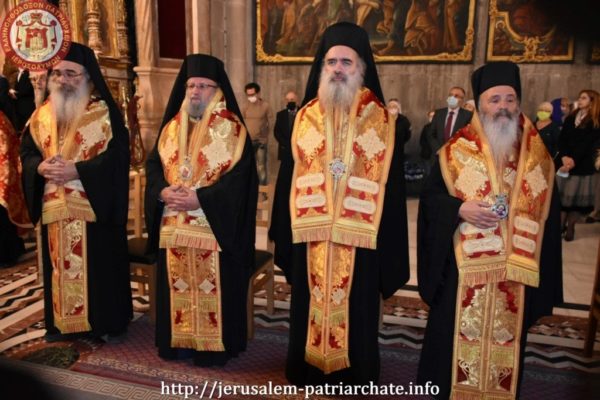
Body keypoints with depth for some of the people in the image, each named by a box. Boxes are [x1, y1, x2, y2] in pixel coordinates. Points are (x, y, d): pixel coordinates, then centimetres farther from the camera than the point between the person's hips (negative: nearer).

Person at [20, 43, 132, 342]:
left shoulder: (105, 112, -4)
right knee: (60, 264, 12)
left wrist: (77, 170, -22)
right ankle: (62, 321, 26)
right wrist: (41, 167, -11)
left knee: (99, 264, 1)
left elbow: (117, 155, -13)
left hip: (95, 205, -5)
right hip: (55, 207, 5)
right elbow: (26, 151, 11)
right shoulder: (42, 115, 12)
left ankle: (107, 323, 15)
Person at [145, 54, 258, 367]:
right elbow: (154, 165, 9)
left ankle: (213, 345, 18)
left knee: (213, 287, 2)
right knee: (176, 285, 13)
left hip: (215, 225, -5)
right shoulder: (172, 127, 12)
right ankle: (179, 339, 30)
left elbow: (238, 177, -14)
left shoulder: (232, 129, -6)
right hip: (174, 225, 6)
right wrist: (163, 192, -12)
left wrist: (199, 199, -22)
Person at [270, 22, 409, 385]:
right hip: (311, 236, 2)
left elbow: (391, 185, -2)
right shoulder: (305, 117, 6)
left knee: (354, 311, 10)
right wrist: (285, 231, 3)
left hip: (359, 238, -2)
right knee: (311, 308, 14)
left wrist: (388, 243, -6)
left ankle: (352, 375, 31)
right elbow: (289, 176, 6)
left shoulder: (382, 121, -1)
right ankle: (310, 369, 35)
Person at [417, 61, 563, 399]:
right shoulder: (456, 151, -1)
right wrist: (460, 209, -20)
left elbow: (548, 212, 10)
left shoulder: (538, 156, 7)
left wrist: (538, 268, 6)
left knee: (506, 337, 12)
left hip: (516, 270, 3)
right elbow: (430, 197, 0)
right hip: (464, 268, -2)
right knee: (459, 336, 6)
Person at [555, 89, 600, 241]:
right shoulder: (570, 118, 12)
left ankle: (570, 226, 13)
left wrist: (573, 161, -19)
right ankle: (561, 225, 11)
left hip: (583, 166, -3)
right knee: (561, 194, 2)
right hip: (563, 162, 3)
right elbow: (561, 139, 3)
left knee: (577, 196, 1)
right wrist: (564, 156, -14)